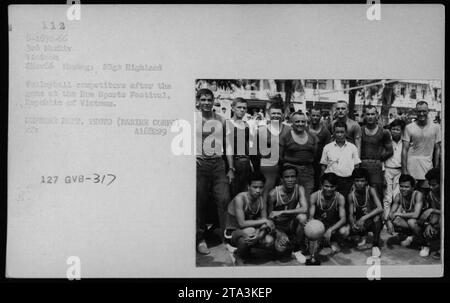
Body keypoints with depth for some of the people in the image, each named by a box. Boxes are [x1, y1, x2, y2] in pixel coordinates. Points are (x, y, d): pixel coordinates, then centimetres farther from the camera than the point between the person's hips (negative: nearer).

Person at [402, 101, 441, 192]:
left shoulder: (436, 127, 6)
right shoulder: (409, 127, 1)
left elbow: (437, 149, 10)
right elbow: (405, 149, 1)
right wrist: (404, 170, -5)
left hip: (428, 164, 1)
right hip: (412, 162, -1)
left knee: (425, 191, -2)